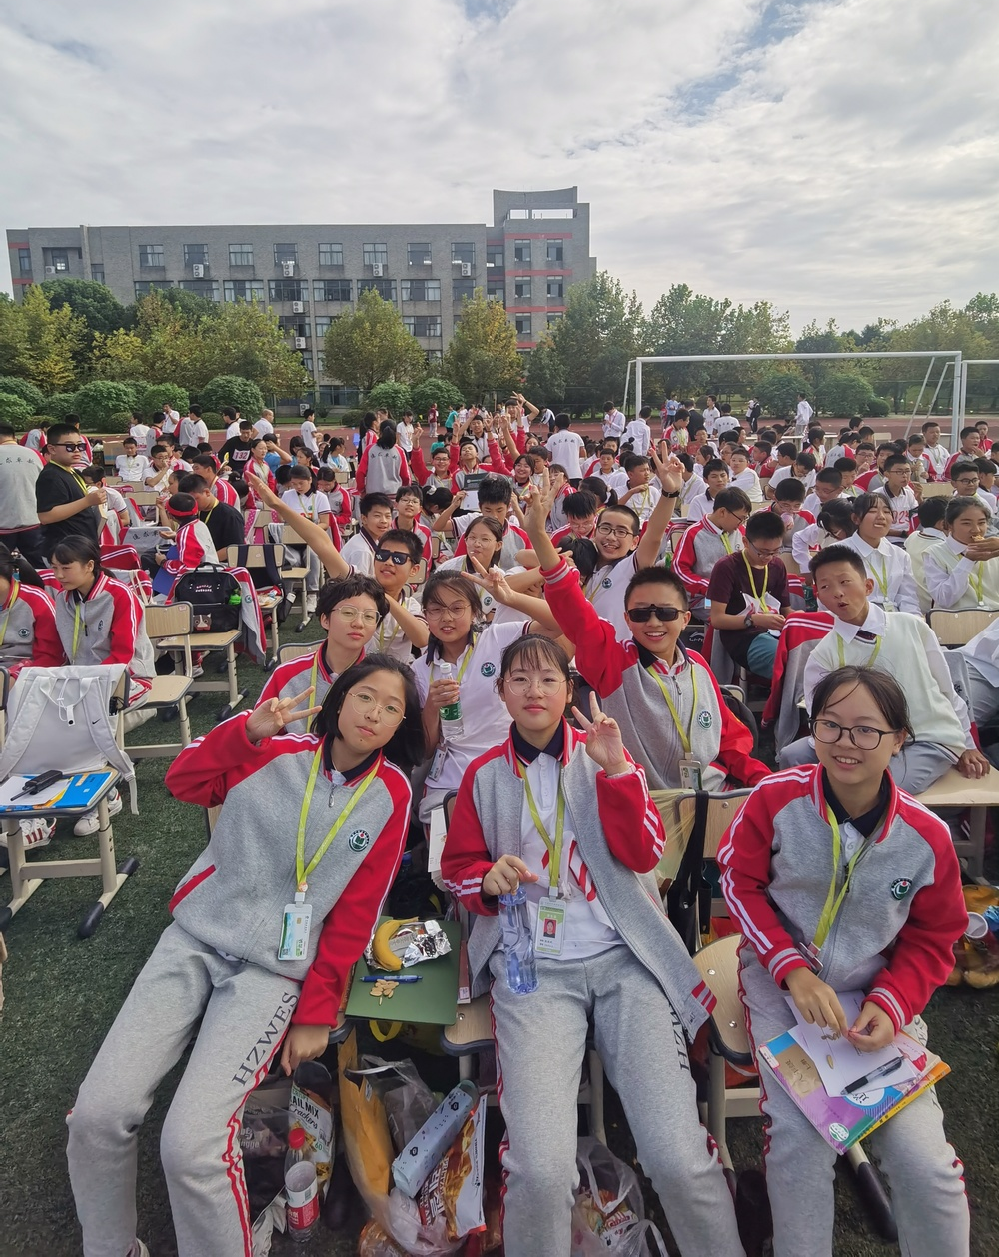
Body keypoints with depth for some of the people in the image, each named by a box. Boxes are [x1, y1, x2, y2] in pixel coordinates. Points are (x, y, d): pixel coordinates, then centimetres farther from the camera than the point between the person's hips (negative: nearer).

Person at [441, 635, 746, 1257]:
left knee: (680, 1158, -12)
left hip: (622, 956, 1)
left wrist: (616, 768, -11)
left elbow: (645, 853, 1)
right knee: (541, 1170, -20)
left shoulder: (601, 755, 10)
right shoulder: (485, 775, 10)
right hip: (532, 965, 0)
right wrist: (490, 879, -7)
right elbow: (458, 866, 16)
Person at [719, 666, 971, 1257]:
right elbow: (740, 882, -5)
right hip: (781, 978, -1)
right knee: (800, 1137, -19)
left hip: (878, 991, 2)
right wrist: (793, 970, -15)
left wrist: (890, 1006, -13)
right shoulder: (776, 798, -16)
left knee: (923, 1158, -11)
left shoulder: (927, 836, -12)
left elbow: (932, 941, 3)